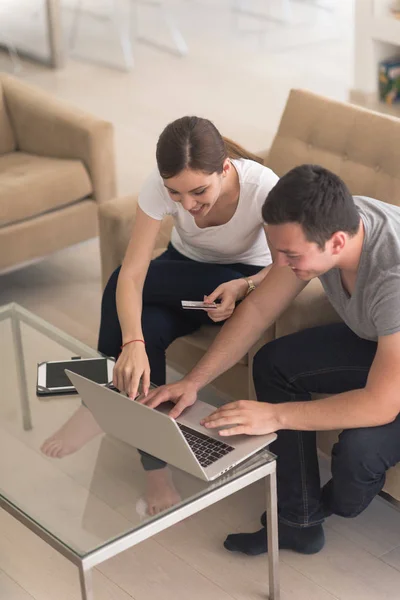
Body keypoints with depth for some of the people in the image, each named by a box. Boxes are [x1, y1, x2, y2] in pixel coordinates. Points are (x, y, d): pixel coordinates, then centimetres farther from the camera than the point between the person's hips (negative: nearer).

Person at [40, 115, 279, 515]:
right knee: (147, 328, -30)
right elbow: (132, 273, -31)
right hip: (186, 274, 2)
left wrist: (244, 287, -39)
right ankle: (156, 468, -17)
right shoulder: (161, 185, -27)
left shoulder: (261, 186, -32)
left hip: (245, 275, -2)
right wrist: (133, 344, -48)